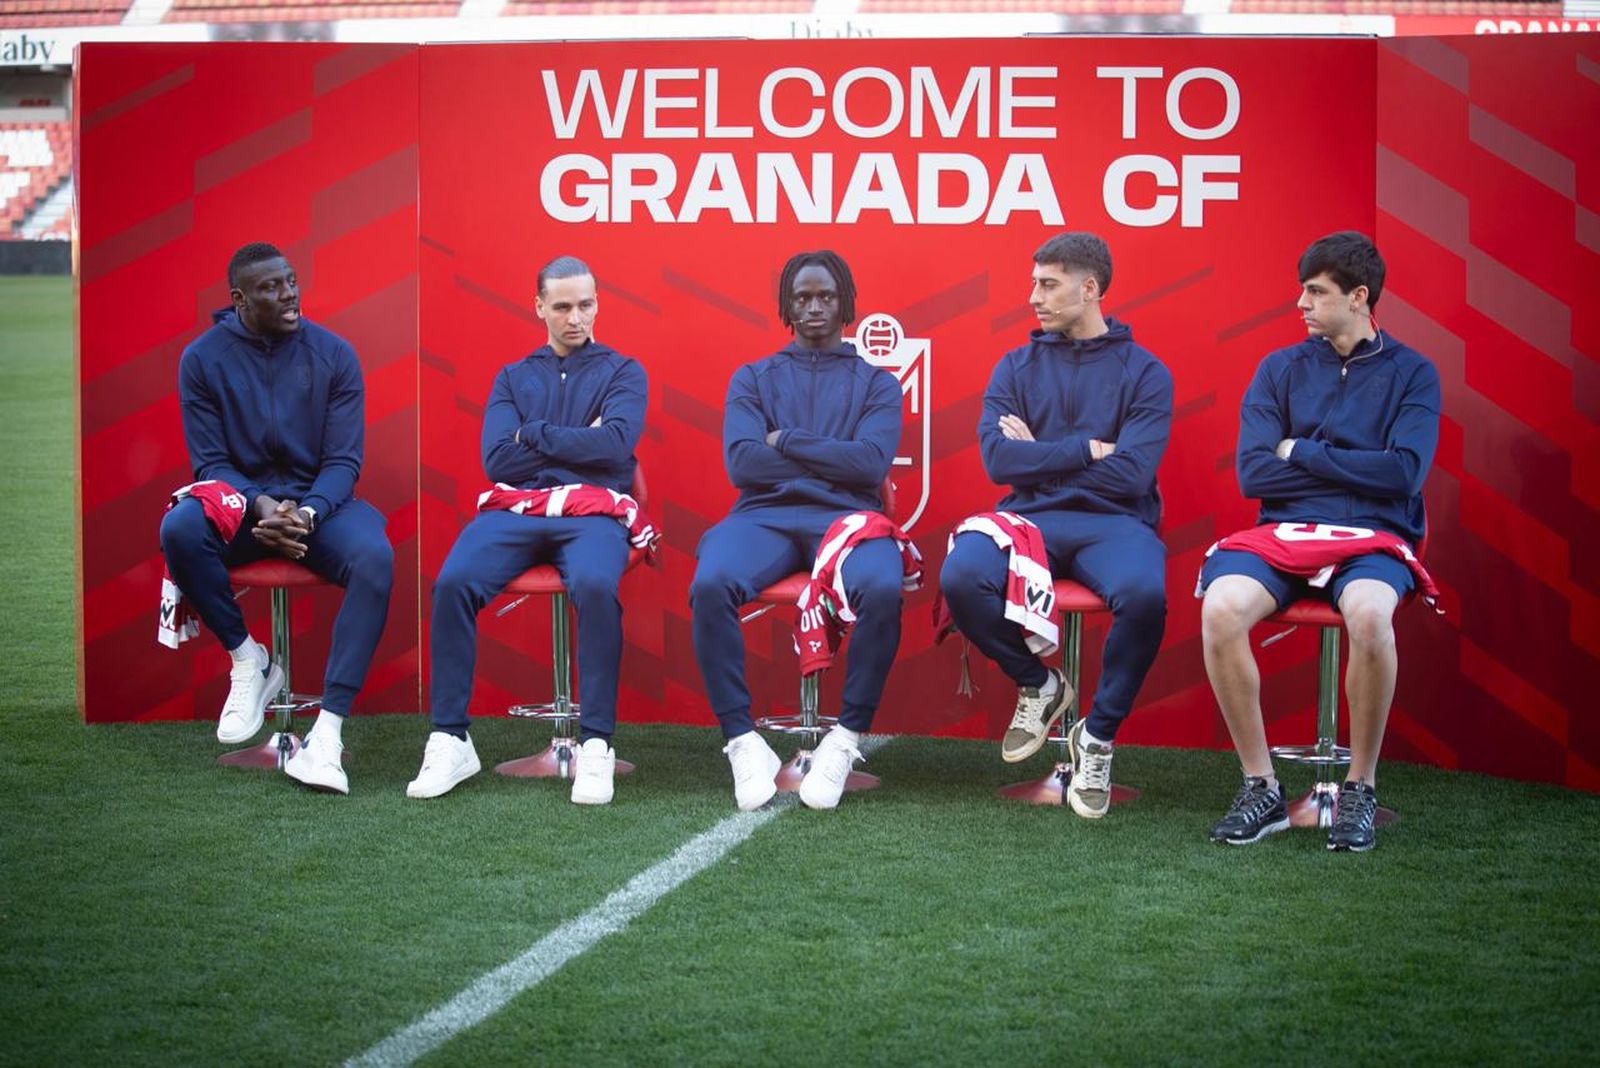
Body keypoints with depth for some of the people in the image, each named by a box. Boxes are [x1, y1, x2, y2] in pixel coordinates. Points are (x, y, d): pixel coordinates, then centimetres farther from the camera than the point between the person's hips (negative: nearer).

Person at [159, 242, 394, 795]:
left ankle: (328, 730, -34)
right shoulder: (202, 359, -1)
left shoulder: (334, 355, 0)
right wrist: (258, 506, -22)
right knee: (179, 529, -34)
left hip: (319, 501, 0)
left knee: (374, 559, -33)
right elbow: (209, 460, -2)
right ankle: (247, 660, -10)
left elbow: (343, 459, -3)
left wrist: (307, 513, -23)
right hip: (238, 502, 0)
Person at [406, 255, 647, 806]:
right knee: (452, 582, -28)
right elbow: (496, 460, 5)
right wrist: (579, 442, 1)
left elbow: (615, 445, -6)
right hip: (514, 510, 2)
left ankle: (596, 745, -30)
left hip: (592, 512, -2)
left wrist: (536, 435, 0)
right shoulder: (512, 378, 22)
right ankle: (450, 740, -22)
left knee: (595, 586, -37)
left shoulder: (622, 372, 15)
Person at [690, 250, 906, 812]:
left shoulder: (876, 383, 16)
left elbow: (873, 463, -3)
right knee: (710, 584, -34)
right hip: (765, 515, 1)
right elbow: (741, 462, 0)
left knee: (883, 590, -37)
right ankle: (742, 739, -23)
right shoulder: (753, 379, 18)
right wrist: (833, 462, -1)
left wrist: (786, 441, -2)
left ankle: (848, 738, -22)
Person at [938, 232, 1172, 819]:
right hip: (1030, 519, 2)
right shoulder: (1017, 367, 13)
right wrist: (1087, 450, -6)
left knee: (1143, 595, -38)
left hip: (1112, 522, -2)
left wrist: (1039, 455, -1)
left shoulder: (1143, 372, 5)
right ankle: (1036, 684, 0)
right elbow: (998, 458, -3)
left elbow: (1131, 473, -9)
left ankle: (1099, 734, -11)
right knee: (960, 577, -31)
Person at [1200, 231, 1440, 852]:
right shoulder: (1280, 369, 12)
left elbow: (1404, 473, -8)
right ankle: (1261, 788, -17)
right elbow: (1253, 472, 0)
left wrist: (1301, 454, -3)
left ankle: (1361, 789, -18)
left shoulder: (1411, 373, 7)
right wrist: (1356, 468, -3)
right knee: (1222, 607, -31)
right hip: (1285, 531, 2)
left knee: (1369, 613, -38)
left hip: (1373, 538, -2)